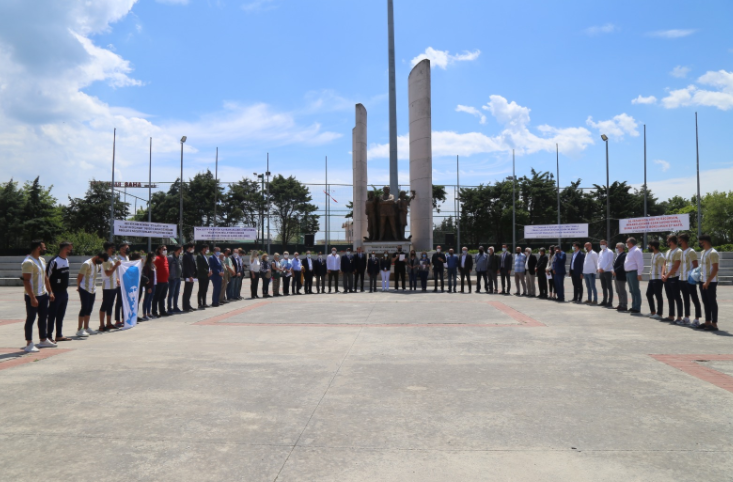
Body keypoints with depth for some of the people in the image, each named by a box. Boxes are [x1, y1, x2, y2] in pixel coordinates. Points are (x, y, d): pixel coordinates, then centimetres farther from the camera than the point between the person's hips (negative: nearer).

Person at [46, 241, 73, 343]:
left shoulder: (66, 260, 12)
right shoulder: (54, 261, -15)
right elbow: (46, 277, -16)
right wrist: (50, 292, -19)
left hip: (64, 292, 8)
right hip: (56, 293, -8)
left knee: (61, 315, 14)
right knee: (52, 315, -2)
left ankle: (59, 335, 22)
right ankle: (49, 336, 4)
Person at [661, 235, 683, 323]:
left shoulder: (678, 251, -12)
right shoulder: (668, 251, 15)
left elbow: (676, 266, -17)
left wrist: (667, 275, -14)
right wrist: (663, 274, 2)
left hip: (674, 278, -8)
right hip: (666, 278, 8)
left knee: (677, 298, -4)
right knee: (670, 298, 12)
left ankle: (679, 318, -2)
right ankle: (671, 316, 19)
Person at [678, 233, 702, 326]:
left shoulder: (691, 251, -10)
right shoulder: (681, 252, 14)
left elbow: (696, 266, -13)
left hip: (690, 280, -9)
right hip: (682, 279, 9)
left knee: (695, 299, -4)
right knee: (686, 299, 15)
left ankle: (697, 319, -3)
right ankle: (686, 318, 23)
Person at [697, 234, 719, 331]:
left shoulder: (713, 253, -14)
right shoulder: (702, 252, 14)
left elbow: (715, 269, -18)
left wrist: (708, 281, -21)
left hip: (711, 282, -9)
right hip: (702, 281, 9)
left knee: (712, 302, -3)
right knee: (706, 303, 12)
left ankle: (714, 324, 1)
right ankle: (707, 322, 19)